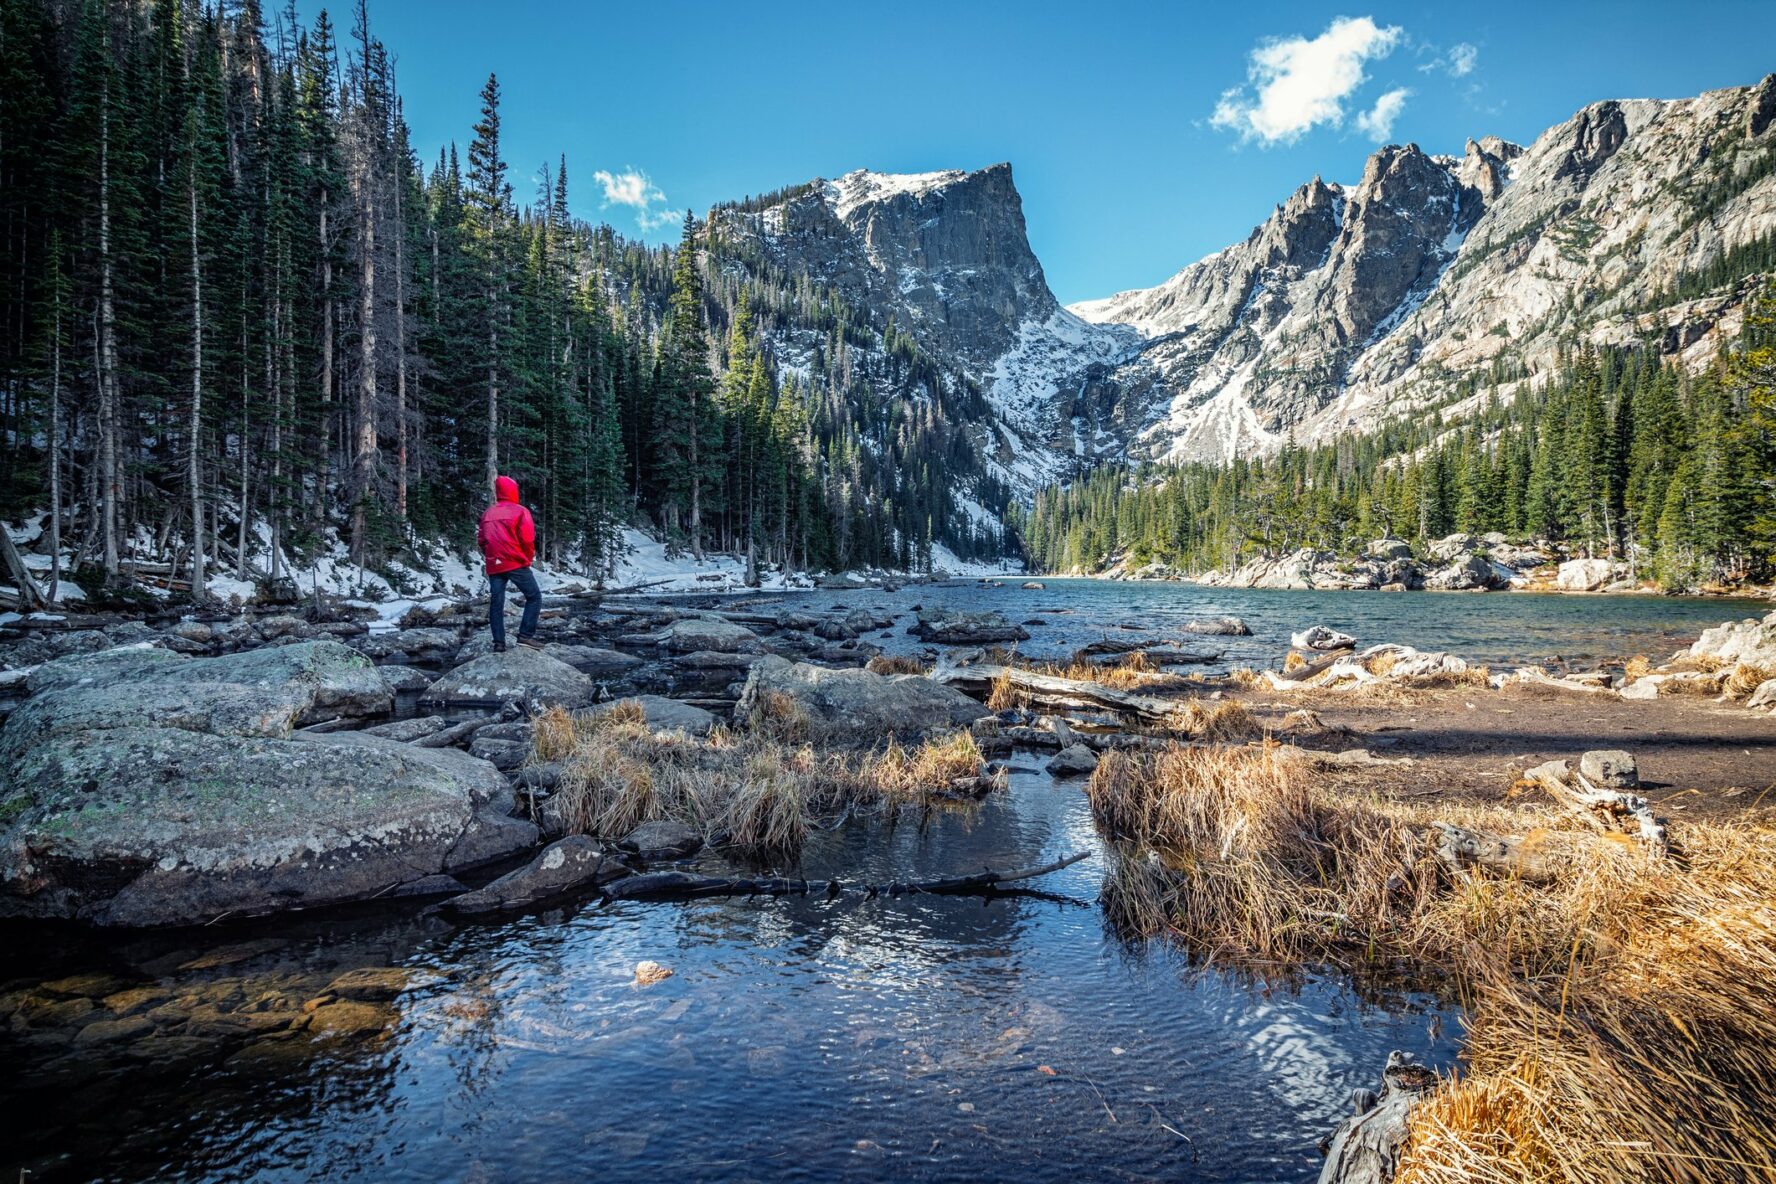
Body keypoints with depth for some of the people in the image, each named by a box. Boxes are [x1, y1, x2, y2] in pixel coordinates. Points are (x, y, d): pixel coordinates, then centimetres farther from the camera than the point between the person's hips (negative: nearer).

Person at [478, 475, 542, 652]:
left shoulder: (487, 513, 12)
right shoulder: (520, 511, -4)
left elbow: (481, 539, 12)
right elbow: (527, 538, -11)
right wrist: (529, 558, 3)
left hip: (494, 566, 5)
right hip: (516, 563, -5)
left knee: (496, 603, 7)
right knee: (534, 597, 3)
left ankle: (499, 643, 4)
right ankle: (526, 635, -9)